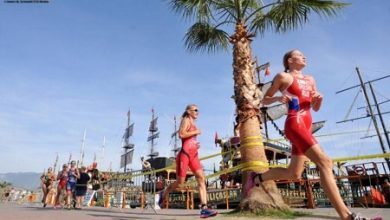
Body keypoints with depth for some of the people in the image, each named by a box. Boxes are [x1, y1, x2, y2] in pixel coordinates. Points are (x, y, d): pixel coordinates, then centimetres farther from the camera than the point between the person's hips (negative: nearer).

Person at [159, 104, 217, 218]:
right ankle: (164, 194, 28)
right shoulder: (186, 120, -2)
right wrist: (196, 132, -9)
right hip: (185, 154, -7)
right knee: (180, 182, 0)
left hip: (193, 154, 8)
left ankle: (204, 208, -13)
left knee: (201, 178, -9)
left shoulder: (193, 123, 21)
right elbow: (181, 134, -18)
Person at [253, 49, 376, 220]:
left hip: (306, 127, 8)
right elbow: (265, 100, 8)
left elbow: (315, 108, 24)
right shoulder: (283, 77, 4)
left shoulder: (310, 79, 23)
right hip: (294, 124, -8)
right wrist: (278, 98, -12)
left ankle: (258, 177, 25)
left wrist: (319, 99, 2)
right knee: (325, 162, -20)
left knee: (294, 174, 7)